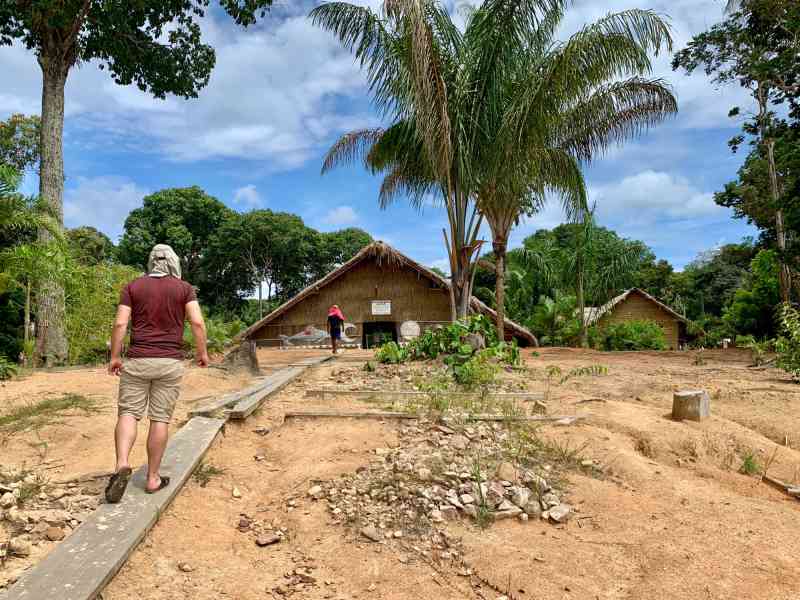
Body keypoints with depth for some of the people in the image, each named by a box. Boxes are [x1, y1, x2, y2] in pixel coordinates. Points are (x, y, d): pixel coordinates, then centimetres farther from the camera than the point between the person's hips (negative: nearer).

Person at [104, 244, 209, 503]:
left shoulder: (132, 287, 5)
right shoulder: (184, 288, 2)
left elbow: (120, 323, -3)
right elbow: (197, 322, -9)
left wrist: (114, 356, 5)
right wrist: (202, 353, 2)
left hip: (137, 361, 1)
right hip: (170, 363, 0)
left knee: (128, 413, 5)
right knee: (160, 418, 4)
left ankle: (122, 464, -17)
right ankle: (153, 478, 10)